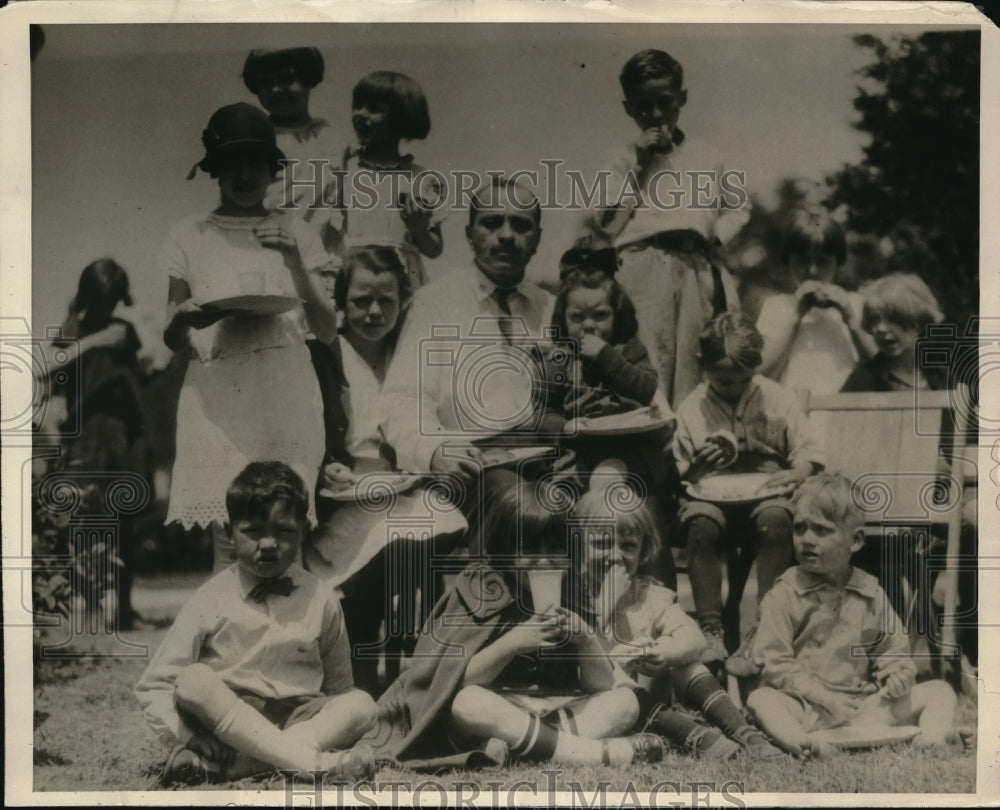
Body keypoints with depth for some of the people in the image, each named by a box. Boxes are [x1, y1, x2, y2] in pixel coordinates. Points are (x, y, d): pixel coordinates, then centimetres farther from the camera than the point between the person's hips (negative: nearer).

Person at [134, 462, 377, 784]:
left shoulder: (319, 600, 4)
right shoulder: (211, 601, -2)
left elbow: (338, 688, 12)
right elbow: (154, 686, -5)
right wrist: (188, 738, -20)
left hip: (294, 720, 2)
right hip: (220, 720, -2)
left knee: (361, 705, -23)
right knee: (194, 681, -29)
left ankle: (221, 762, -31)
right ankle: (312, 760, -35)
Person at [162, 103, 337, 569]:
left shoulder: (296, 236, 12)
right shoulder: (190, 237, 11)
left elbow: (327, 331, 5)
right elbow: (172, 341, 11)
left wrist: (294, 263, -7)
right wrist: (184, 319, -12)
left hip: (286, 399, 1)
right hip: (217, 401, 0)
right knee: (226, 542, -7)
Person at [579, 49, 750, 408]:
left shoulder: (705, 156, 18)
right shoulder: (626, 159, 13)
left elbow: (739, 207, 25)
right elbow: (609, 225, 2)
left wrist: (716, 234, 5)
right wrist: (638, 165, 0)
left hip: (696, 267, 2)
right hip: (643, 267, -2)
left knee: (693, 370, -2)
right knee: (648, 368, -12)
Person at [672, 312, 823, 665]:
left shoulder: (779, 399, 8)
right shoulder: (692, 408, 7)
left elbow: (808, 452, 7)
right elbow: (681, 474, 8)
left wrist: (798, 473, -16)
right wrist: (697, 469, -16)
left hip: (765, 490, 0)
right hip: (713, 494, 0)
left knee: (776, 522, -35)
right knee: (701, 527, -34)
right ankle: (711, 631, -33)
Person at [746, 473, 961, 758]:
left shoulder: (871, 595, 10)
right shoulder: (784, 595, -1)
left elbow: (892, 651, 17)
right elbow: (775, 664, -6)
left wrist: (897, 675, -7)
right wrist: (824, 697, -16)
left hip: (865, 705, 4)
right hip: (807, 707, -3)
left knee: (939, 691, -6)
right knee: (761, 699, -31)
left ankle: (933, 734, -33)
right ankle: (801, 743, -55)